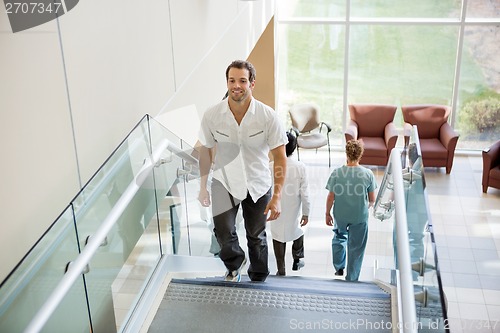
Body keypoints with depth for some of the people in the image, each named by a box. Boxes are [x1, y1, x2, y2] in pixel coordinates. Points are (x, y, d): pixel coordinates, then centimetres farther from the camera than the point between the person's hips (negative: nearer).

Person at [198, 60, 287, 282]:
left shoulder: (268, 116, -18)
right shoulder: (212, 115, -14)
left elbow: (280, 157, -13)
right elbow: (205, 151, 1)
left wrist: (277, 197, -19)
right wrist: (202, 187, 6)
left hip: (258, 185, 0)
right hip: (224, 182, 0)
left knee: (256, 237, 15)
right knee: (223, 231, -18)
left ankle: (258, 280, 41)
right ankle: (235, 264, 17)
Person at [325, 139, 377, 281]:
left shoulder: (336, 173, -15)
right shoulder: (368, 174, -14)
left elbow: (330, 197, -9)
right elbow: (372, 199, -4)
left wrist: (328, 214, 7)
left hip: (340, 215, 1)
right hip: (360, 216, -1)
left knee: (339, 237, 29)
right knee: (356, 248, 13)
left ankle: (339, 267, 33)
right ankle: (351, 278, 21)